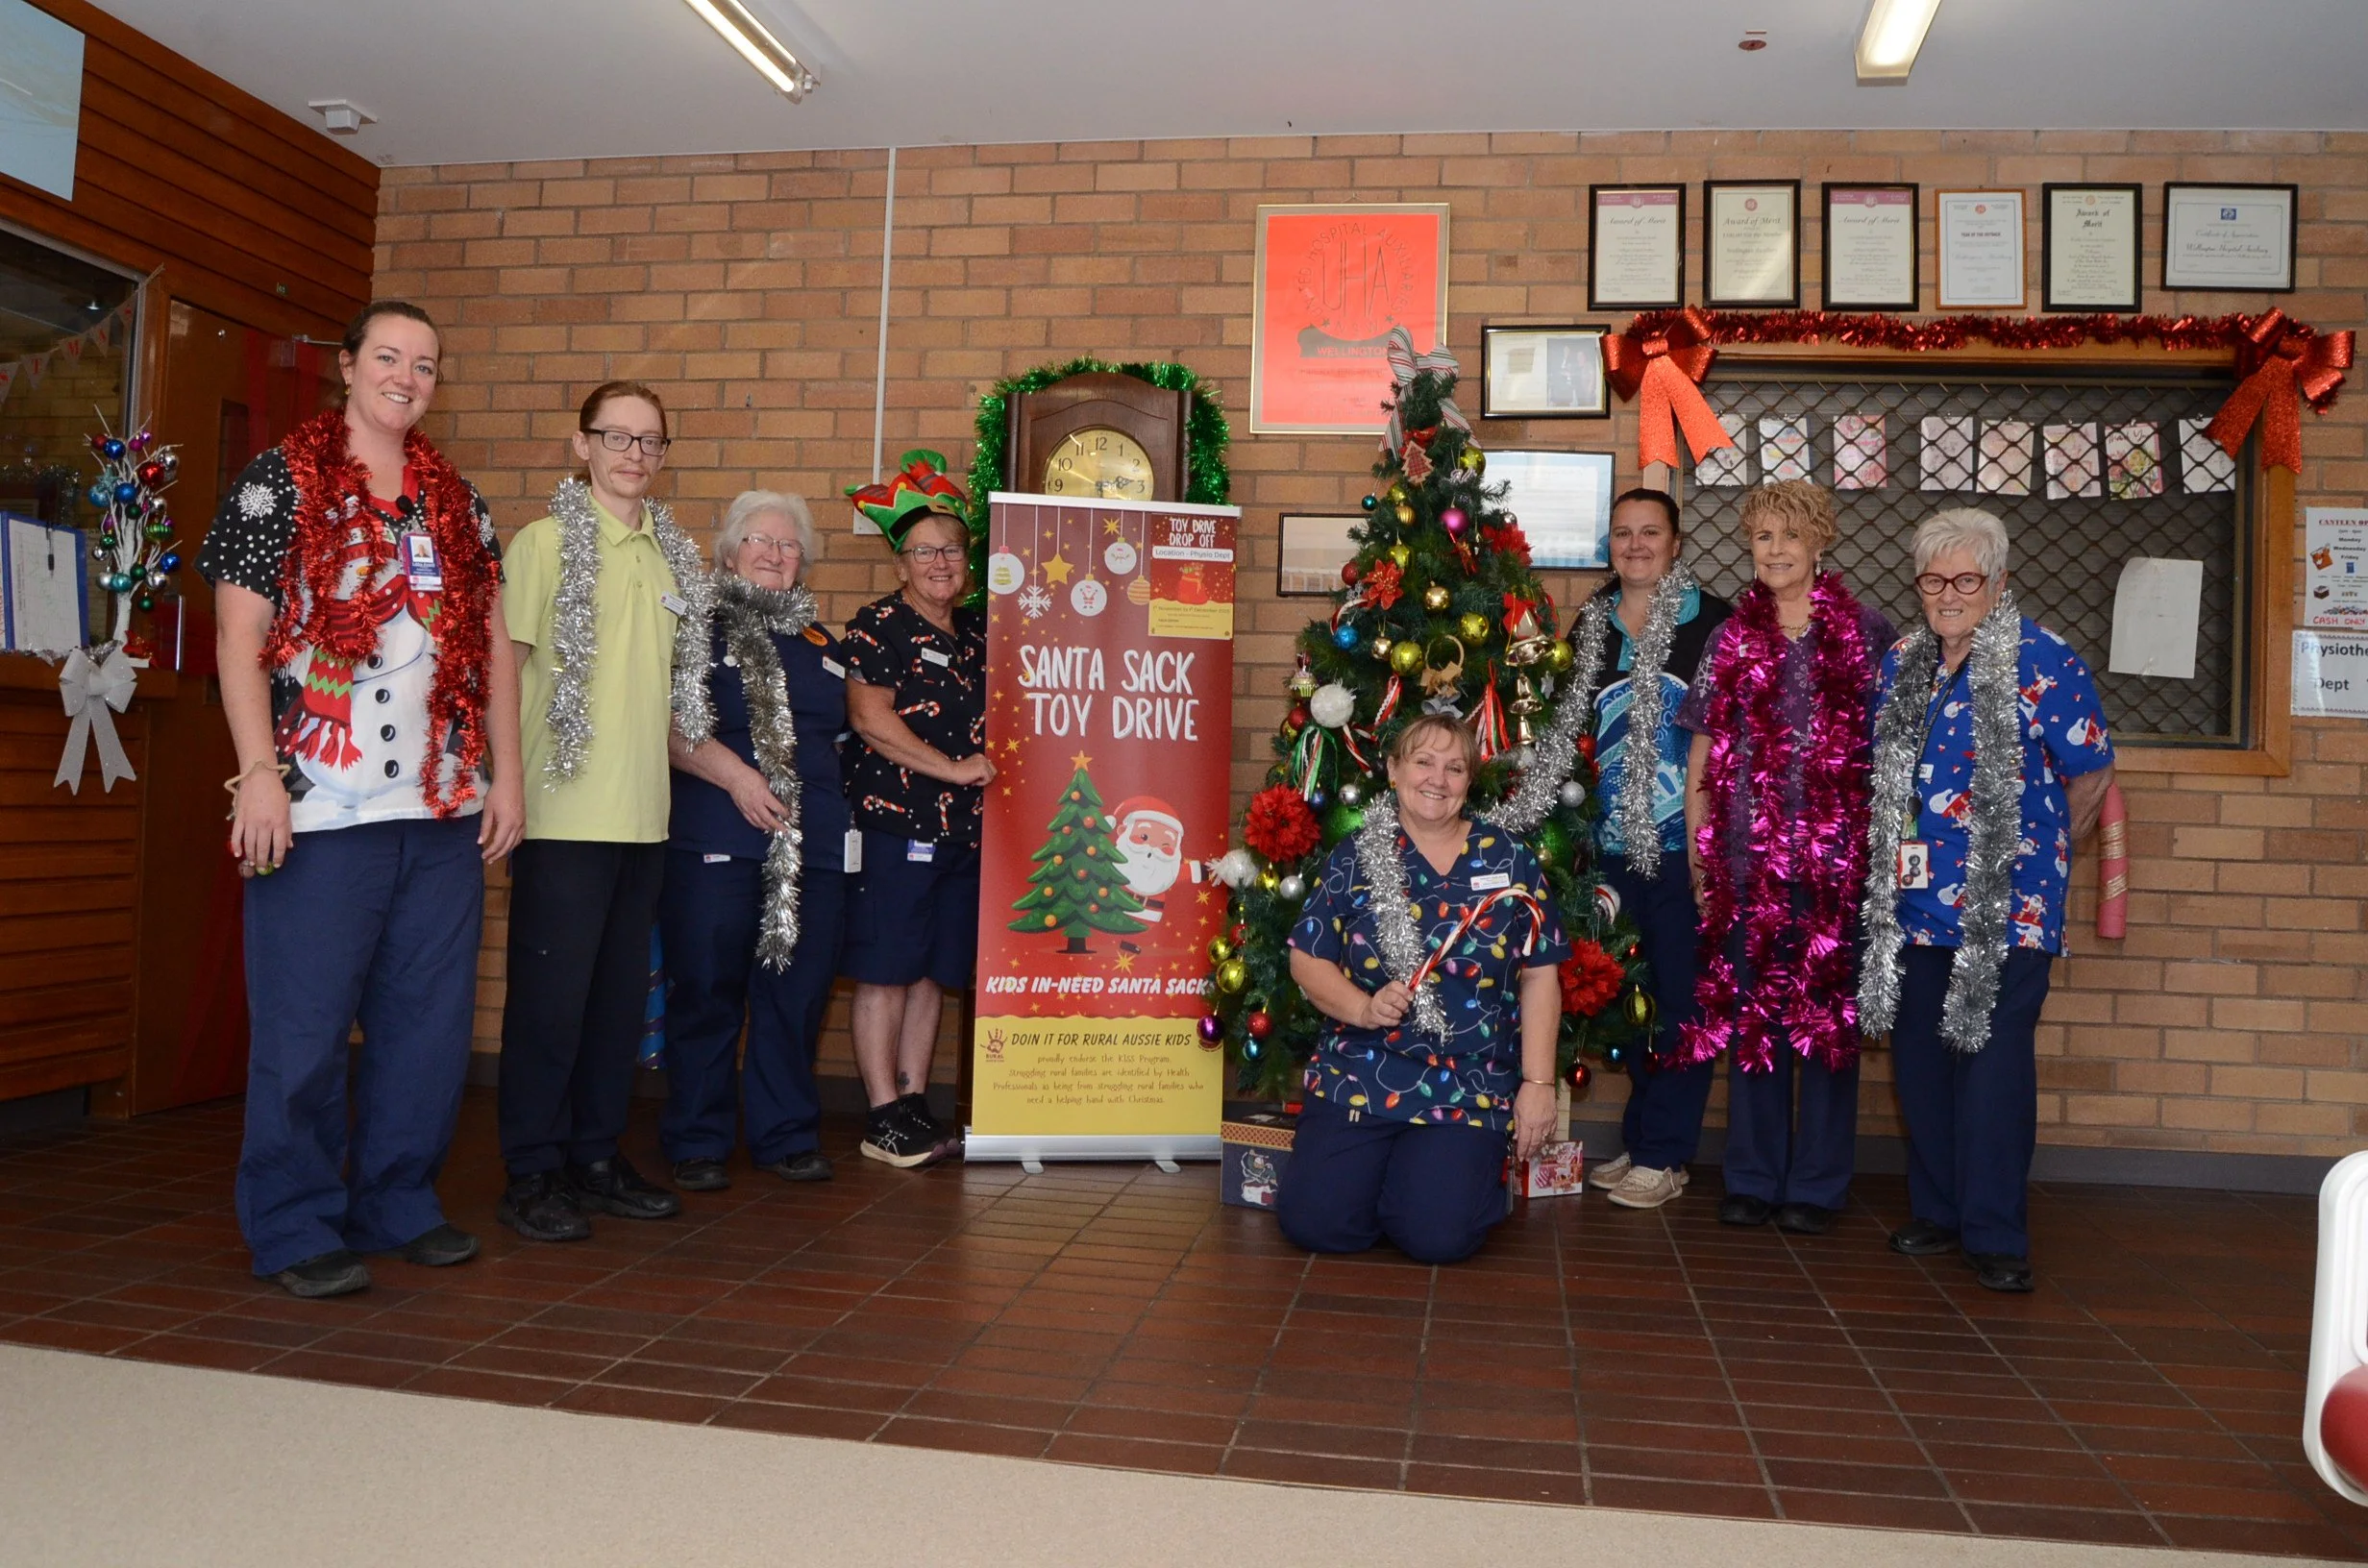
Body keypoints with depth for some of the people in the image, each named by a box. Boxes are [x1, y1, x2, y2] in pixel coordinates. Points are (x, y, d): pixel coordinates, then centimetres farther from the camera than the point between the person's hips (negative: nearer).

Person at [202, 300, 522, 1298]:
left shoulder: (458, 503, 15)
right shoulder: (281, 484, 1)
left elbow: (494, 644, 14)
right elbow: (239, 635, -5)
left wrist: (506, 773, 8)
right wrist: (259, 772, -13)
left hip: (446, 806, 5)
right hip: (321, 803, -5)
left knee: (430, 1020, 9)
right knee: (304, 1025, 0)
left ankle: (397, 1205, 22)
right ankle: (294, 1230, 13)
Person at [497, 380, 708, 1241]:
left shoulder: (675, 555, 14)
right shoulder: (545, 542, -3)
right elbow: (504, 664, -6)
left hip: (644, 809, 6)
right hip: (564, 808, -6)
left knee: (621, 989, 12)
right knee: (550, 990, 0)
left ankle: (597, 1154, 24)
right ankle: (532, 1172, 11)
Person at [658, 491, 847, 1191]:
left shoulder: (821, 644, 20)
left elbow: (839, 736, 29)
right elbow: (669, 726, -9)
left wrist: (836, 808, 17)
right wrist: (736, 776, -16)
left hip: (813, 845, 5)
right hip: (715, 843, -5)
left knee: (797, 994, 7)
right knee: (706, 994, 0)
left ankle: (787, 1135, 19)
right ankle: (697, 1142, 12)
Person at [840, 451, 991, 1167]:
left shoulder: (978, 630, 15)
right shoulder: (880, 625, -4)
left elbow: (997, 717, 27)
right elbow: (869, 717, -13)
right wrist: (954, 768, -13)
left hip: (966, 828, 7)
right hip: (896, 823, -6)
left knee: (934, 972, 11)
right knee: (885, 971, -1)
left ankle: (915, 1103, 21)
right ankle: (884, 1118, 6)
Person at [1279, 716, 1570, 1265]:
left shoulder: (1510, 860, 4)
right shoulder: (1354, 856, 4)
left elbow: (1540, 977, 3)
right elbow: (1307, 959, 5)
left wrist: (1538, 1083, -4)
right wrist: (1363, 1008, -14)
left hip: (1469, 1094, 0)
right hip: (1355, 1080, 1)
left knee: (1439, 1235, -17)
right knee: (1314, 1222, -13)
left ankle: (1479, 1173, 18)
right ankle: (1378, 1172, 20)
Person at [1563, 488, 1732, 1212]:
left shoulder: (1712, 620, -3)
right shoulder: (1590, 625, 12)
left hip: (1684, 842, -5)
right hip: (1613, 845, 5)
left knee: (1680, 996, 1)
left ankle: (1665, 1154, 11)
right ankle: (1638, 1141, 23)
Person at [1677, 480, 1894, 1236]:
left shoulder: (1867, 631, 4)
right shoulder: (1732, 637, 10)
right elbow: (1704, 748, 9)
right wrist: (1696, 844, 4)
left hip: (1836, 853, -2)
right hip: (1748, 853, 2)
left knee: (1829, 1010, 3)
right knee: (1748, 1009, 6)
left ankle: (1817, 1184, 15)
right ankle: (1752, 1177, 18)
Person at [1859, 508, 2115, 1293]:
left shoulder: (2041, 661, -7)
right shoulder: (1901, 663, 10)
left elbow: (2092, 771, -1)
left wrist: (2045, 850, 9)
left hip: (2007, 904, -5)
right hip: (1914, 898, 6)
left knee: (1994, 1060, -4)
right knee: (1919, 1054, 11)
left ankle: (1996, 1234, 7)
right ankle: (1936, 1210, 25)